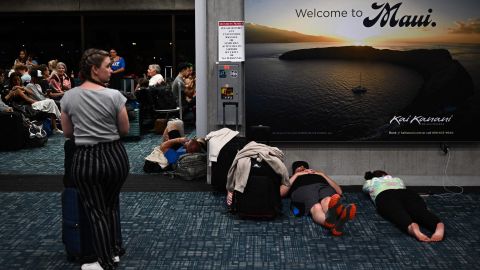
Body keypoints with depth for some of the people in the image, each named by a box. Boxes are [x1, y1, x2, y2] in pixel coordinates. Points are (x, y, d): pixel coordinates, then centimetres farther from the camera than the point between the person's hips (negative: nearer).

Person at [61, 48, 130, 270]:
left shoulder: (69, 96, -3)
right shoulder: (114, 95, -11)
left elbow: (67, 132, 7)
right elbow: (124, 130, 0)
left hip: (85, 159, 0)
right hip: (115, 156, 0)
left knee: (96, 211, 10)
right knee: (112, 205, 22)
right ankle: (114, 251, 29)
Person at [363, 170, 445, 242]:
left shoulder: (369, 182, 39)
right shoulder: (397, 179, 42)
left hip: (385, 197, -2)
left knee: (398, 214, -32)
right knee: (420, 211, -26)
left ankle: (411, 227, -67)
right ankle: (439, 225, -60)